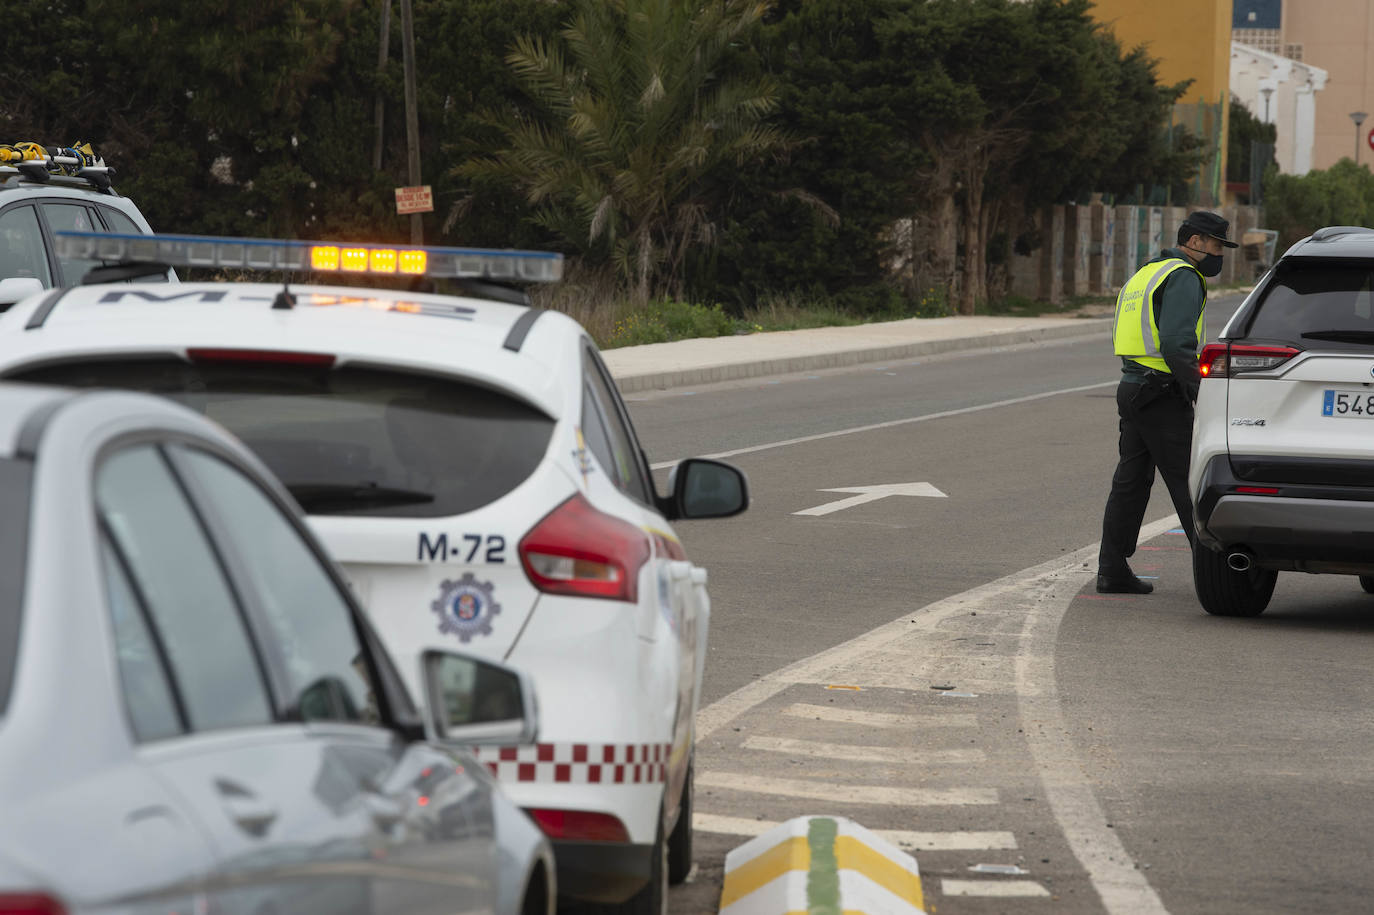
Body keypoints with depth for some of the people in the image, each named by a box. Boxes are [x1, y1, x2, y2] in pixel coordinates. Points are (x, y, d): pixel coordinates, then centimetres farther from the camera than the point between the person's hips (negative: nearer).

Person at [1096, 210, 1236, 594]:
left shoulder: (1145, 274, 22)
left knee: (1130, 482, 9)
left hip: (1131, 387, 9)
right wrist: (1200, 391, -18)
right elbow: (1176, 342, -22)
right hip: (1162, 393, -9)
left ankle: (1113, 571, 8)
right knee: (1189, 483, -7)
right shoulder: (1183, 277, -10)